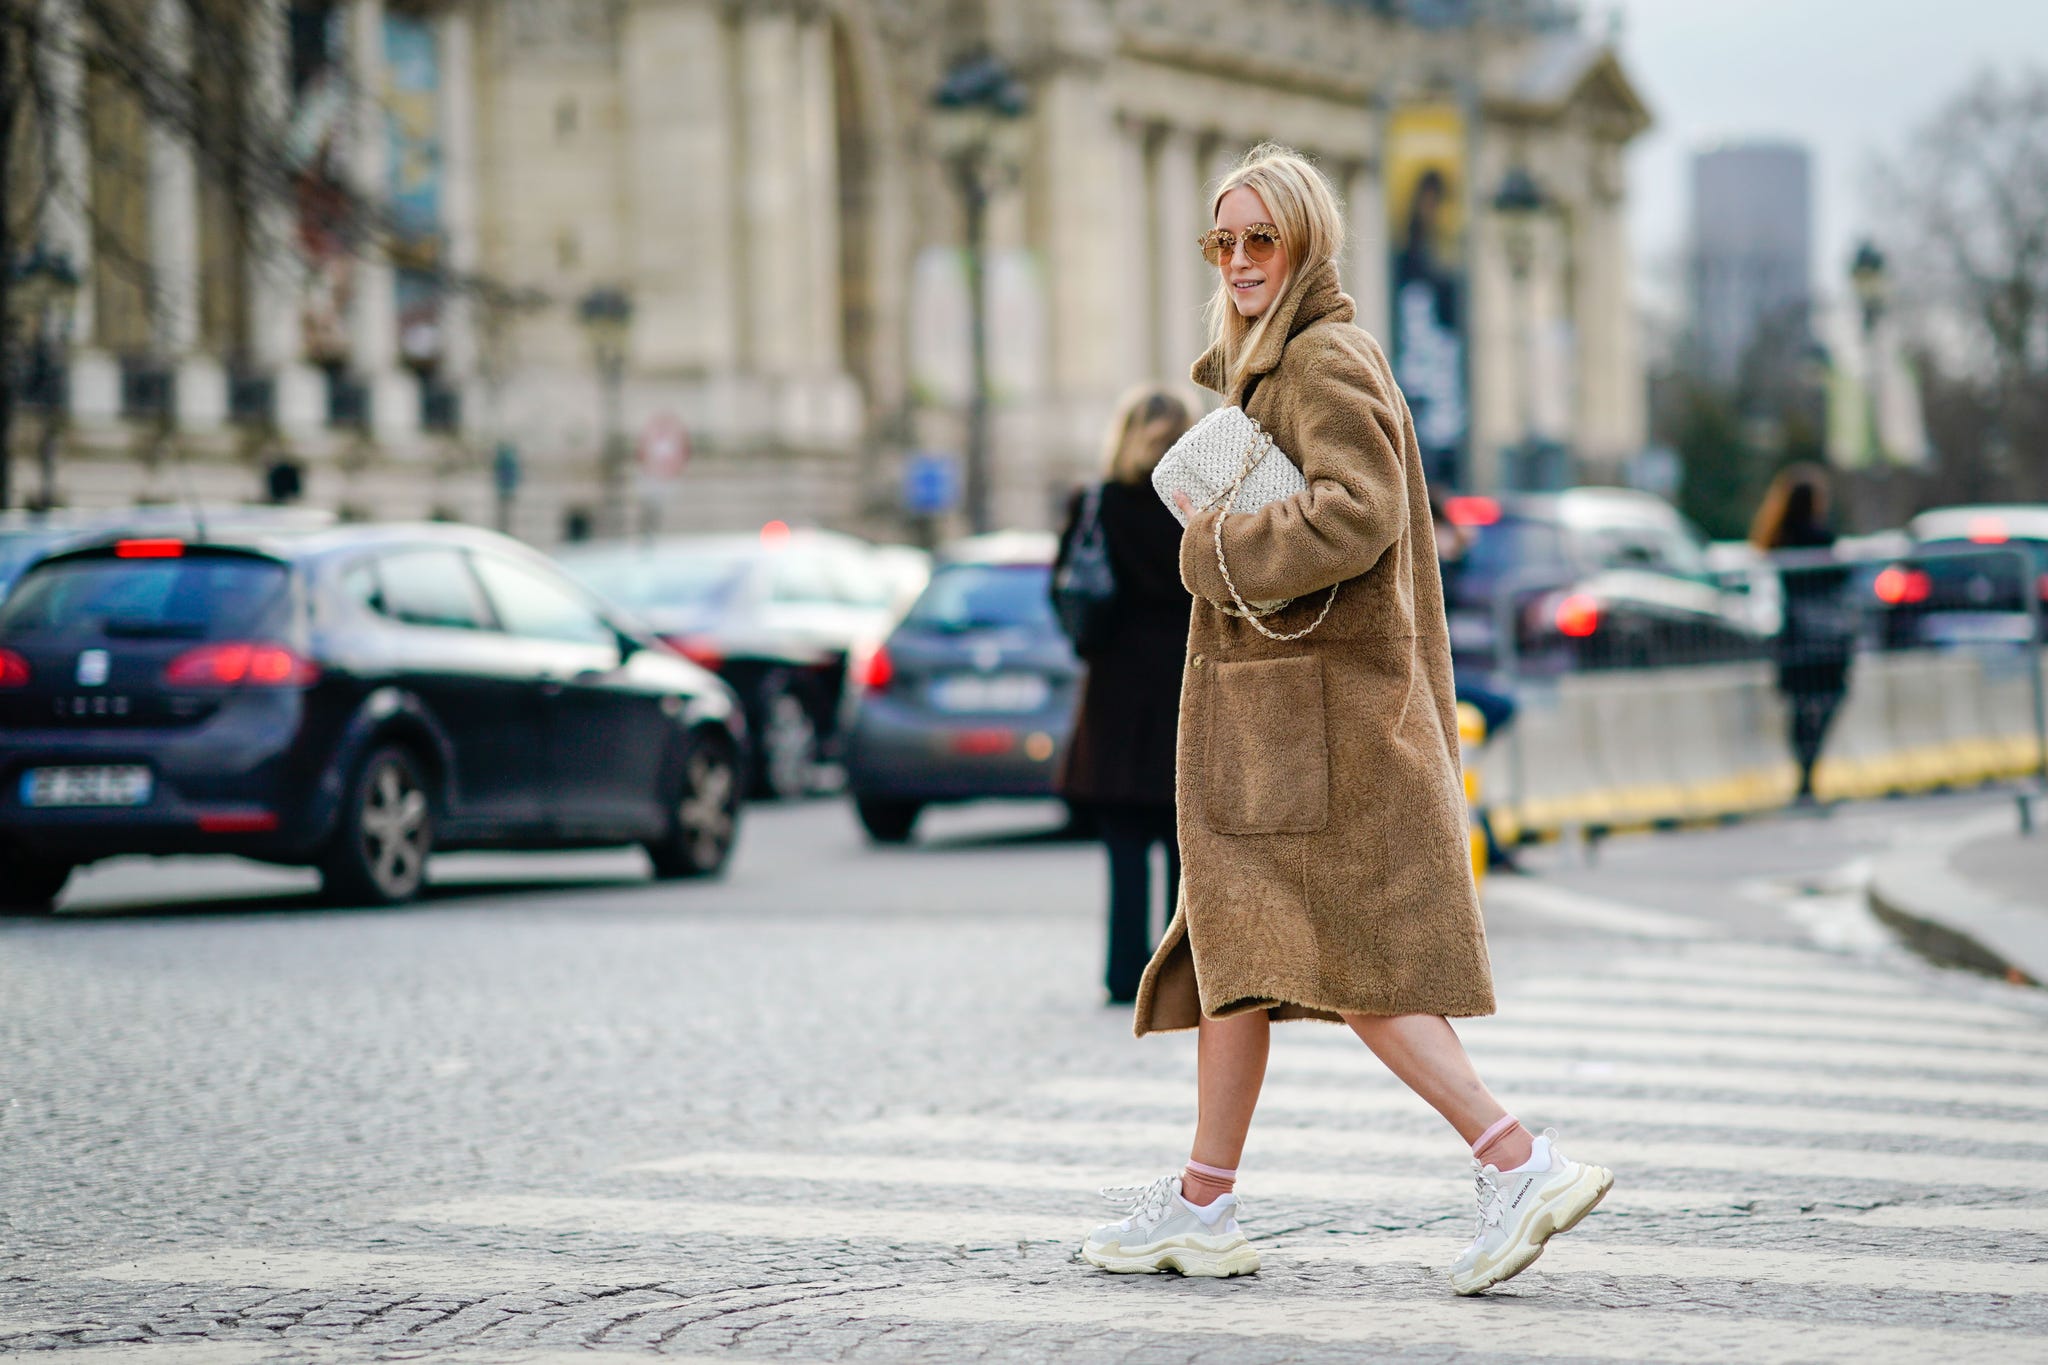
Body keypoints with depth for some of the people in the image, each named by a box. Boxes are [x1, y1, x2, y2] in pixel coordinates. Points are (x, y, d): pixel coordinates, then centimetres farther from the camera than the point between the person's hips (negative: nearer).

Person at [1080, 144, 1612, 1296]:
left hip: (1312, 709, -10)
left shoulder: (1327, 360, -12)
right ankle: (1202, 1208, 17)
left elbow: (1358, 513, -25)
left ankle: (1521, 1164, -15)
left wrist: (1219, 542, -16)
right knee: (1237, 943, 12)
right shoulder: (1268, 361, 19)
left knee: (1346, 961, -12)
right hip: (1267, 707, 10)